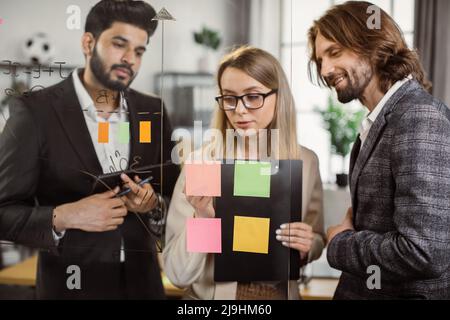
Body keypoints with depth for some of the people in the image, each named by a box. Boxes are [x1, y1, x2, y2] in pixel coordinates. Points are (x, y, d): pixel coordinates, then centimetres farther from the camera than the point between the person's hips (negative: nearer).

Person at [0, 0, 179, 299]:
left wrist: (153, 202, -14)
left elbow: (175, 193, 7)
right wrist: (64, 216, -26)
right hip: (72, 285, -4)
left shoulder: (152, 111, 2)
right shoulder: (35, 111, -11)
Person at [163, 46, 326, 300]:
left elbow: (317, 242, 6)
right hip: (213, 294, -2)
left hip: (282, 294, 2)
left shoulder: (306, 162, -7)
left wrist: (307, 246, -14)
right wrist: (202, 218, -31)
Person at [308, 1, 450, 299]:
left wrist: (340, 242, -14)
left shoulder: (419, 117, -21)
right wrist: (353, 221, -5)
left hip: (409, 291, -8)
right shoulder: (383, 120, 7)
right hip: (365, 289, 8)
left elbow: (424, 252, -28)